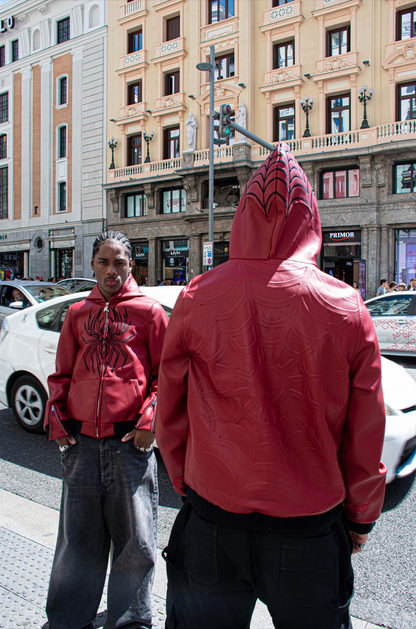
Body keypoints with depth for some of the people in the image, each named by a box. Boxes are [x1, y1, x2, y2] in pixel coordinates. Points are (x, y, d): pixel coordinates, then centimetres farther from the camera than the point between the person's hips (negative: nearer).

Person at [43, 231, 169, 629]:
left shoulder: (149, 311, 3)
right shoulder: (77, 314, 12)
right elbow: (62, 374, 18)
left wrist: (150, 420, -9)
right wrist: (55, 418, 6)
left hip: (131, 442, -2)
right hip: (81, 442, 3)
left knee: (136, 542, 7)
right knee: (77, 540, 14)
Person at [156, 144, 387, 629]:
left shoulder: (196, 299, -9)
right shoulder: (346, 307, -11)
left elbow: (169, 416, 0)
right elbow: (366, 435, -3)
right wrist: (361, 518, 11)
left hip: (212, 517, 1)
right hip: (310, 527, 0)